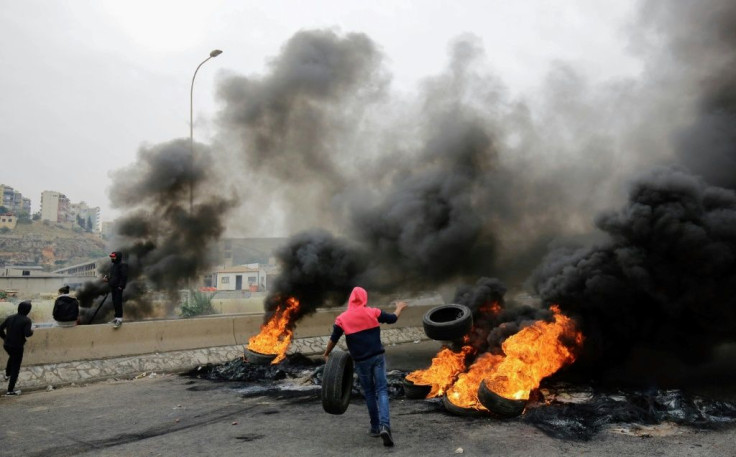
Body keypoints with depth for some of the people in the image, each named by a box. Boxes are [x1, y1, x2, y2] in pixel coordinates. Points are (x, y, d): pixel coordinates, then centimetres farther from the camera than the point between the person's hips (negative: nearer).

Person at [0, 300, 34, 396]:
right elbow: (27, 334, -25)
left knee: (12, 357, 39)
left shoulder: (10, 317, 1)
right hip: (17, 347, -6)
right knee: (15, 368, 7)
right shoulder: (26, 320, -17)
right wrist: (32, 330, -4)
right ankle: (10, 390, 12)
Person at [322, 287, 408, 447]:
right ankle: (384, 425, -17)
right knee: (382, 390, 0)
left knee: (369, 393, 16)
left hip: (361, 361, 1)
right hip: (377, 357, -1)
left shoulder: (342, 318, -1)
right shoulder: (373, 312, -1)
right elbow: (392, 318, 9)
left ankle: (375, 427, 22)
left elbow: (333, 339, 3)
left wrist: (326, 354, 20)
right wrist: (400, 308, 29)